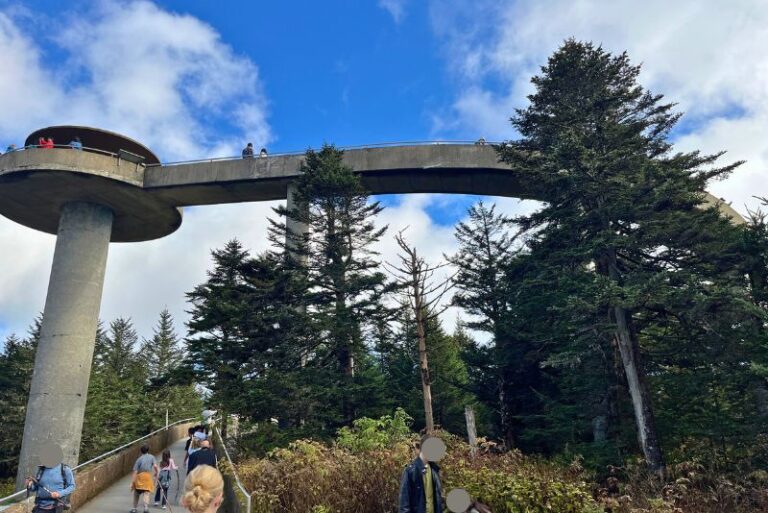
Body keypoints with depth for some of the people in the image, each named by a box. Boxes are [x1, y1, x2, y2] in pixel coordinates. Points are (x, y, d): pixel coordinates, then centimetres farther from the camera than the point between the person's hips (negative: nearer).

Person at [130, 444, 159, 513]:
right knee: (146, 493, -2)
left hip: (139, 476, 1)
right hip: (148, 476, -1)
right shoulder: (151, 457, 8)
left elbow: (135, 472, -1)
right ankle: (146, 507, -23)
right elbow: (155, 466, -7)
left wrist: (132, 482, -1)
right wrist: (156, 474, 11)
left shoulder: (139, 459, 6)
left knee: (136, 493, 20)